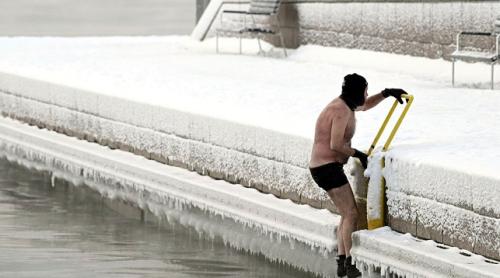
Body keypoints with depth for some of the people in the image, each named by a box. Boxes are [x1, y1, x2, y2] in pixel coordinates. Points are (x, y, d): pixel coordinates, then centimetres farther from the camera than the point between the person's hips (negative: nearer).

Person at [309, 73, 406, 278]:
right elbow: (336, 144, -25)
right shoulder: (342, 111, -18)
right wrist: (357, 154, -11)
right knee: (351, 214, -11)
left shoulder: (343, 104, 13)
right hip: (328, 167, -11)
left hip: (323, 168, 11)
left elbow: (365, 106, 34)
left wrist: (386, 94, 21)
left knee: (347, 214, 14)